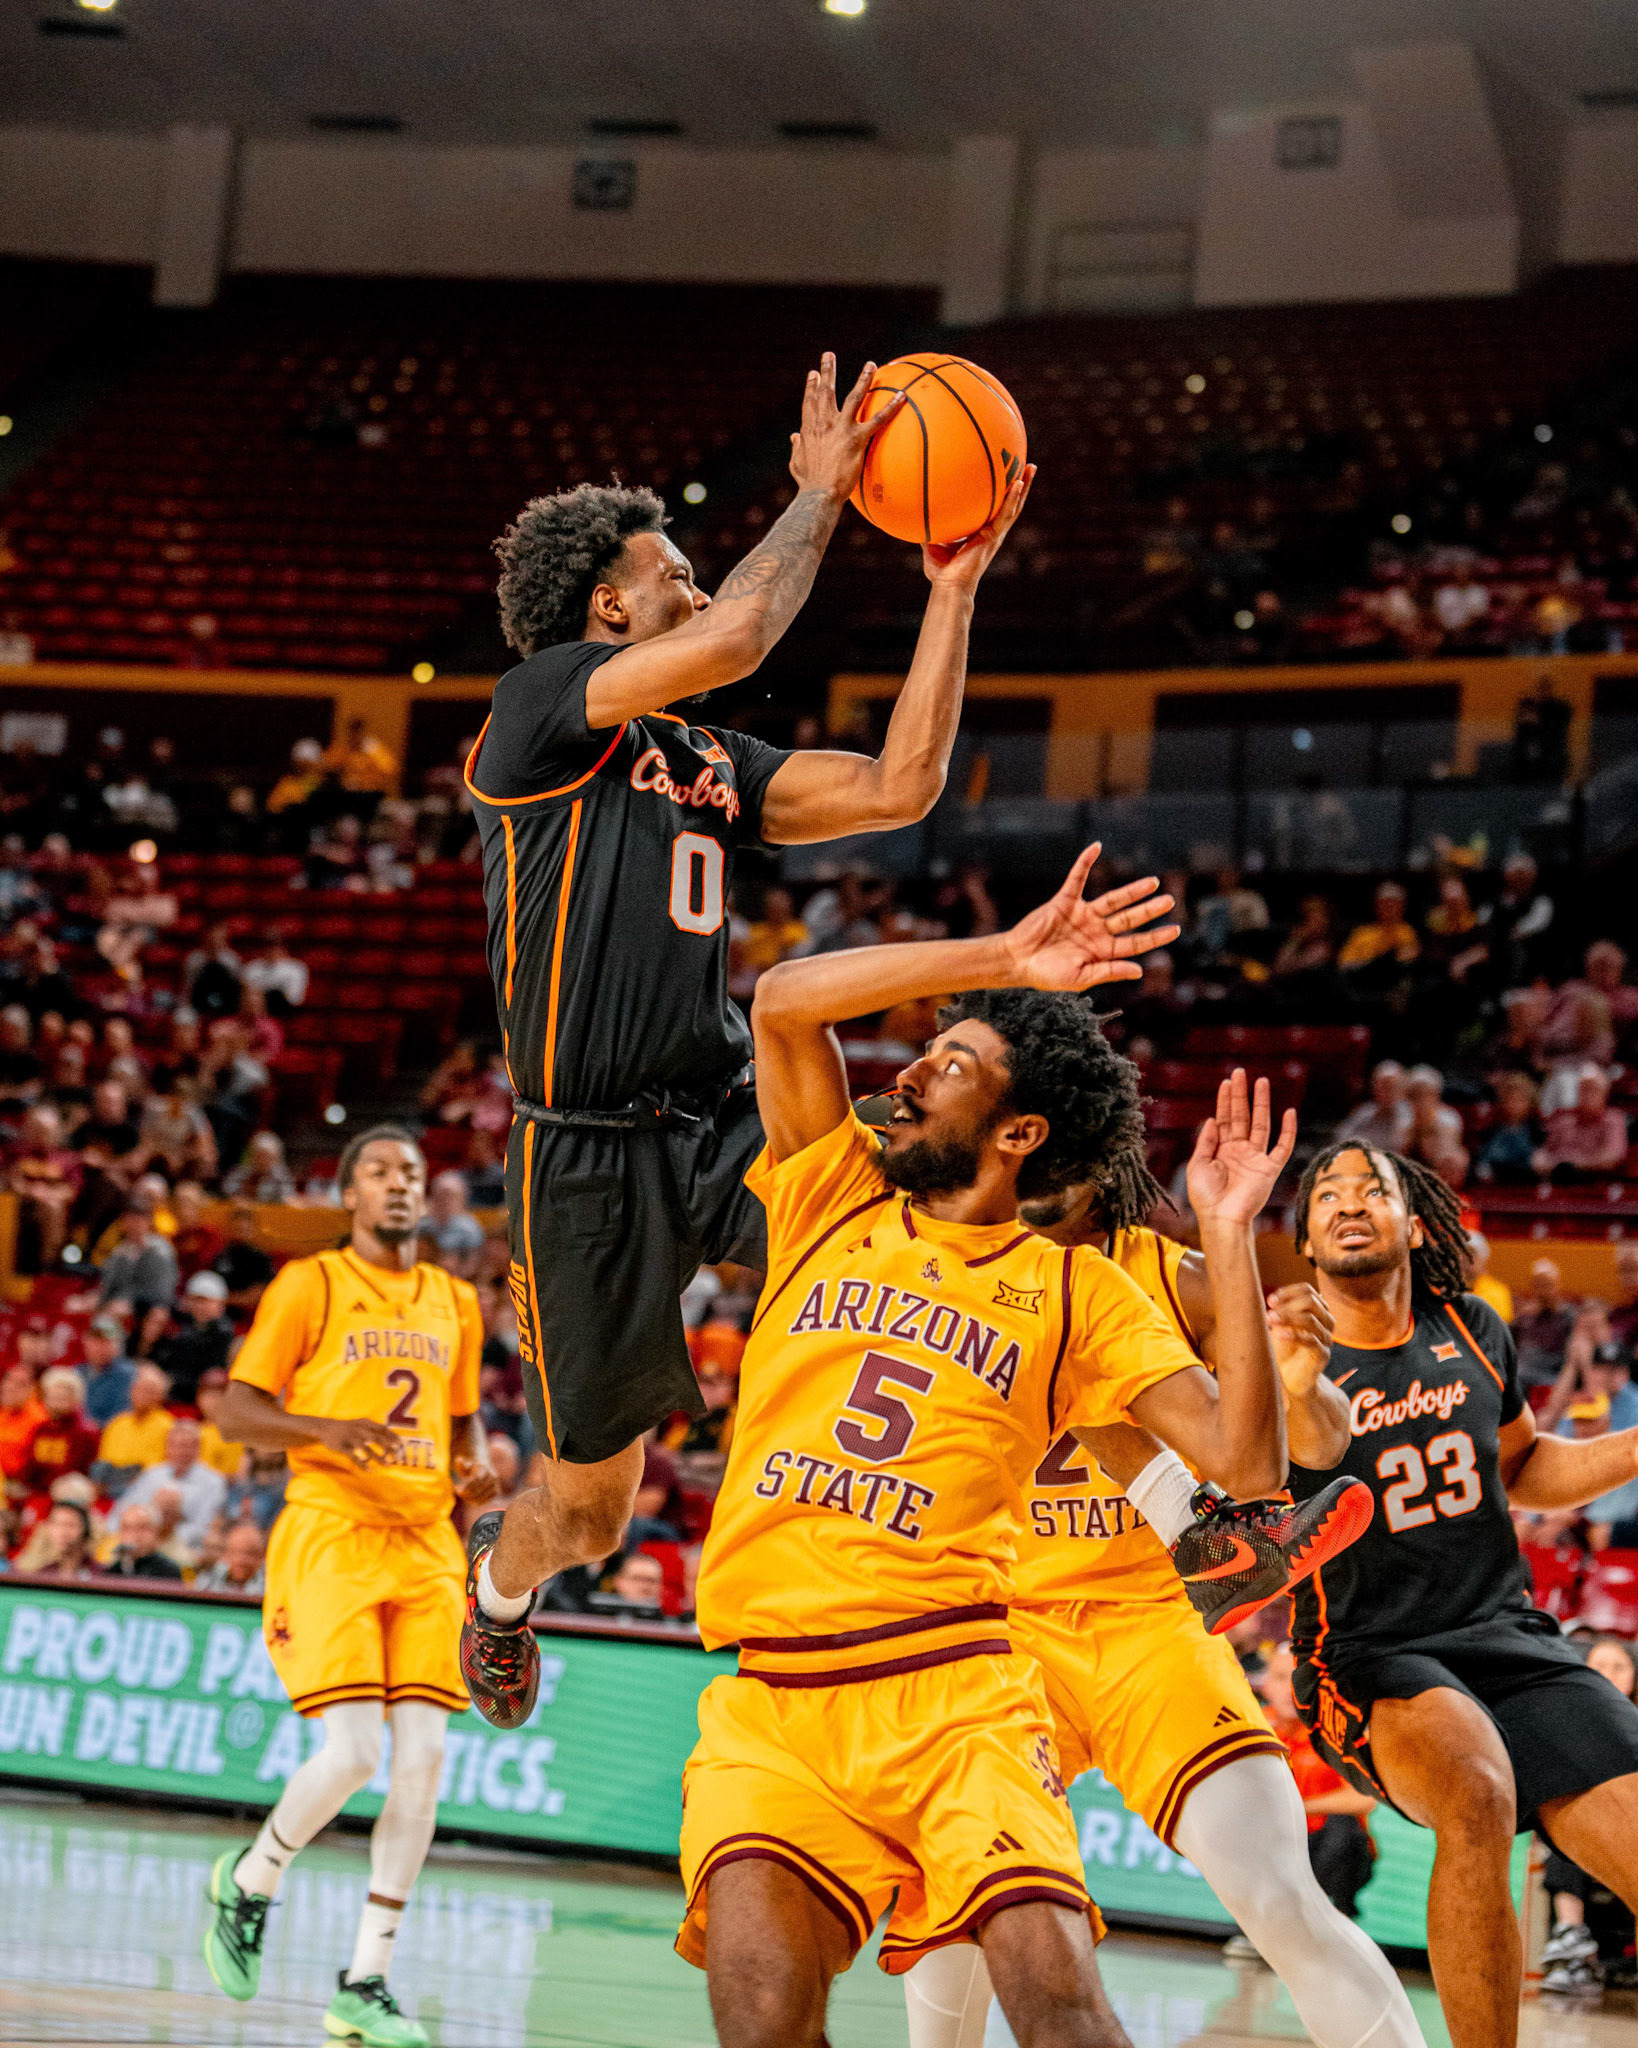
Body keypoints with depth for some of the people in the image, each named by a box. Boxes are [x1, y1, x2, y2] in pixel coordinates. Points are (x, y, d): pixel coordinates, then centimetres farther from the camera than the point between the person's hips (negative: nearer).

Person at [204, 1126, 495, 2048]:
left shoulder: (456, 1304, 16)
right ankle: (250, 1882, 14)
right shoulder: (310, 1287, 0)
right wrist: (328, 1429, -21)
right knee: (354, 1751, -16)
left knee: (425, 1756, -5)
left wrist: (475, 1466, 6)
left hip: (427, 1545, 5)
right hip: (331, 1532, -5)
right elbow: (238, 1410, -3)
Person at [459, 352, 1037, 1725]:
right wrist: (820, 494, -6)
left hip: (728, 1116, 5)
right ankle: (500, 1593, 44)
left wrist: (954, 585, 8)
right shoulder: (544, 706, -3)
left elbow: (900, 787, 9)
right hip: (592, 1151, -5)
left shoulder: (713, 766, 18)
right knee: (589, 1512, 9)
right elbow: (736, 639, -19)